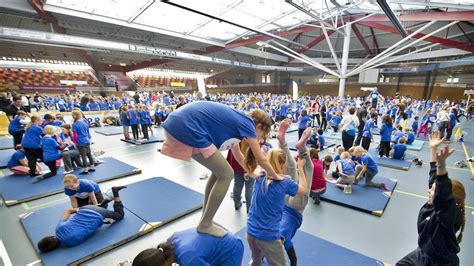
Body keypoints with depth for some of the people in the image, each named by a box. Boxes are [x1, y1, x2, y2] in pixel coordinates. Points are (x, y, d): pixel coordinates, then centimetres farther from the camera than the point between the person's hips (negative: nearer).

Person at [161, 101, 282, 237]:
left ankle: (206, 219, 31)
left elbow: (237, 154, 36)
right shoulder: (246, 123, -1)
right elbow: (261, 160, 6)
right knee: (226, 175, 2)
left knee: (219, 171, 19)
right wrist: (275, 176, 24)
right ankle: (205, 225, 16)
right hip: (187, 127, -10)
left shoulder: (236, 120, 23)